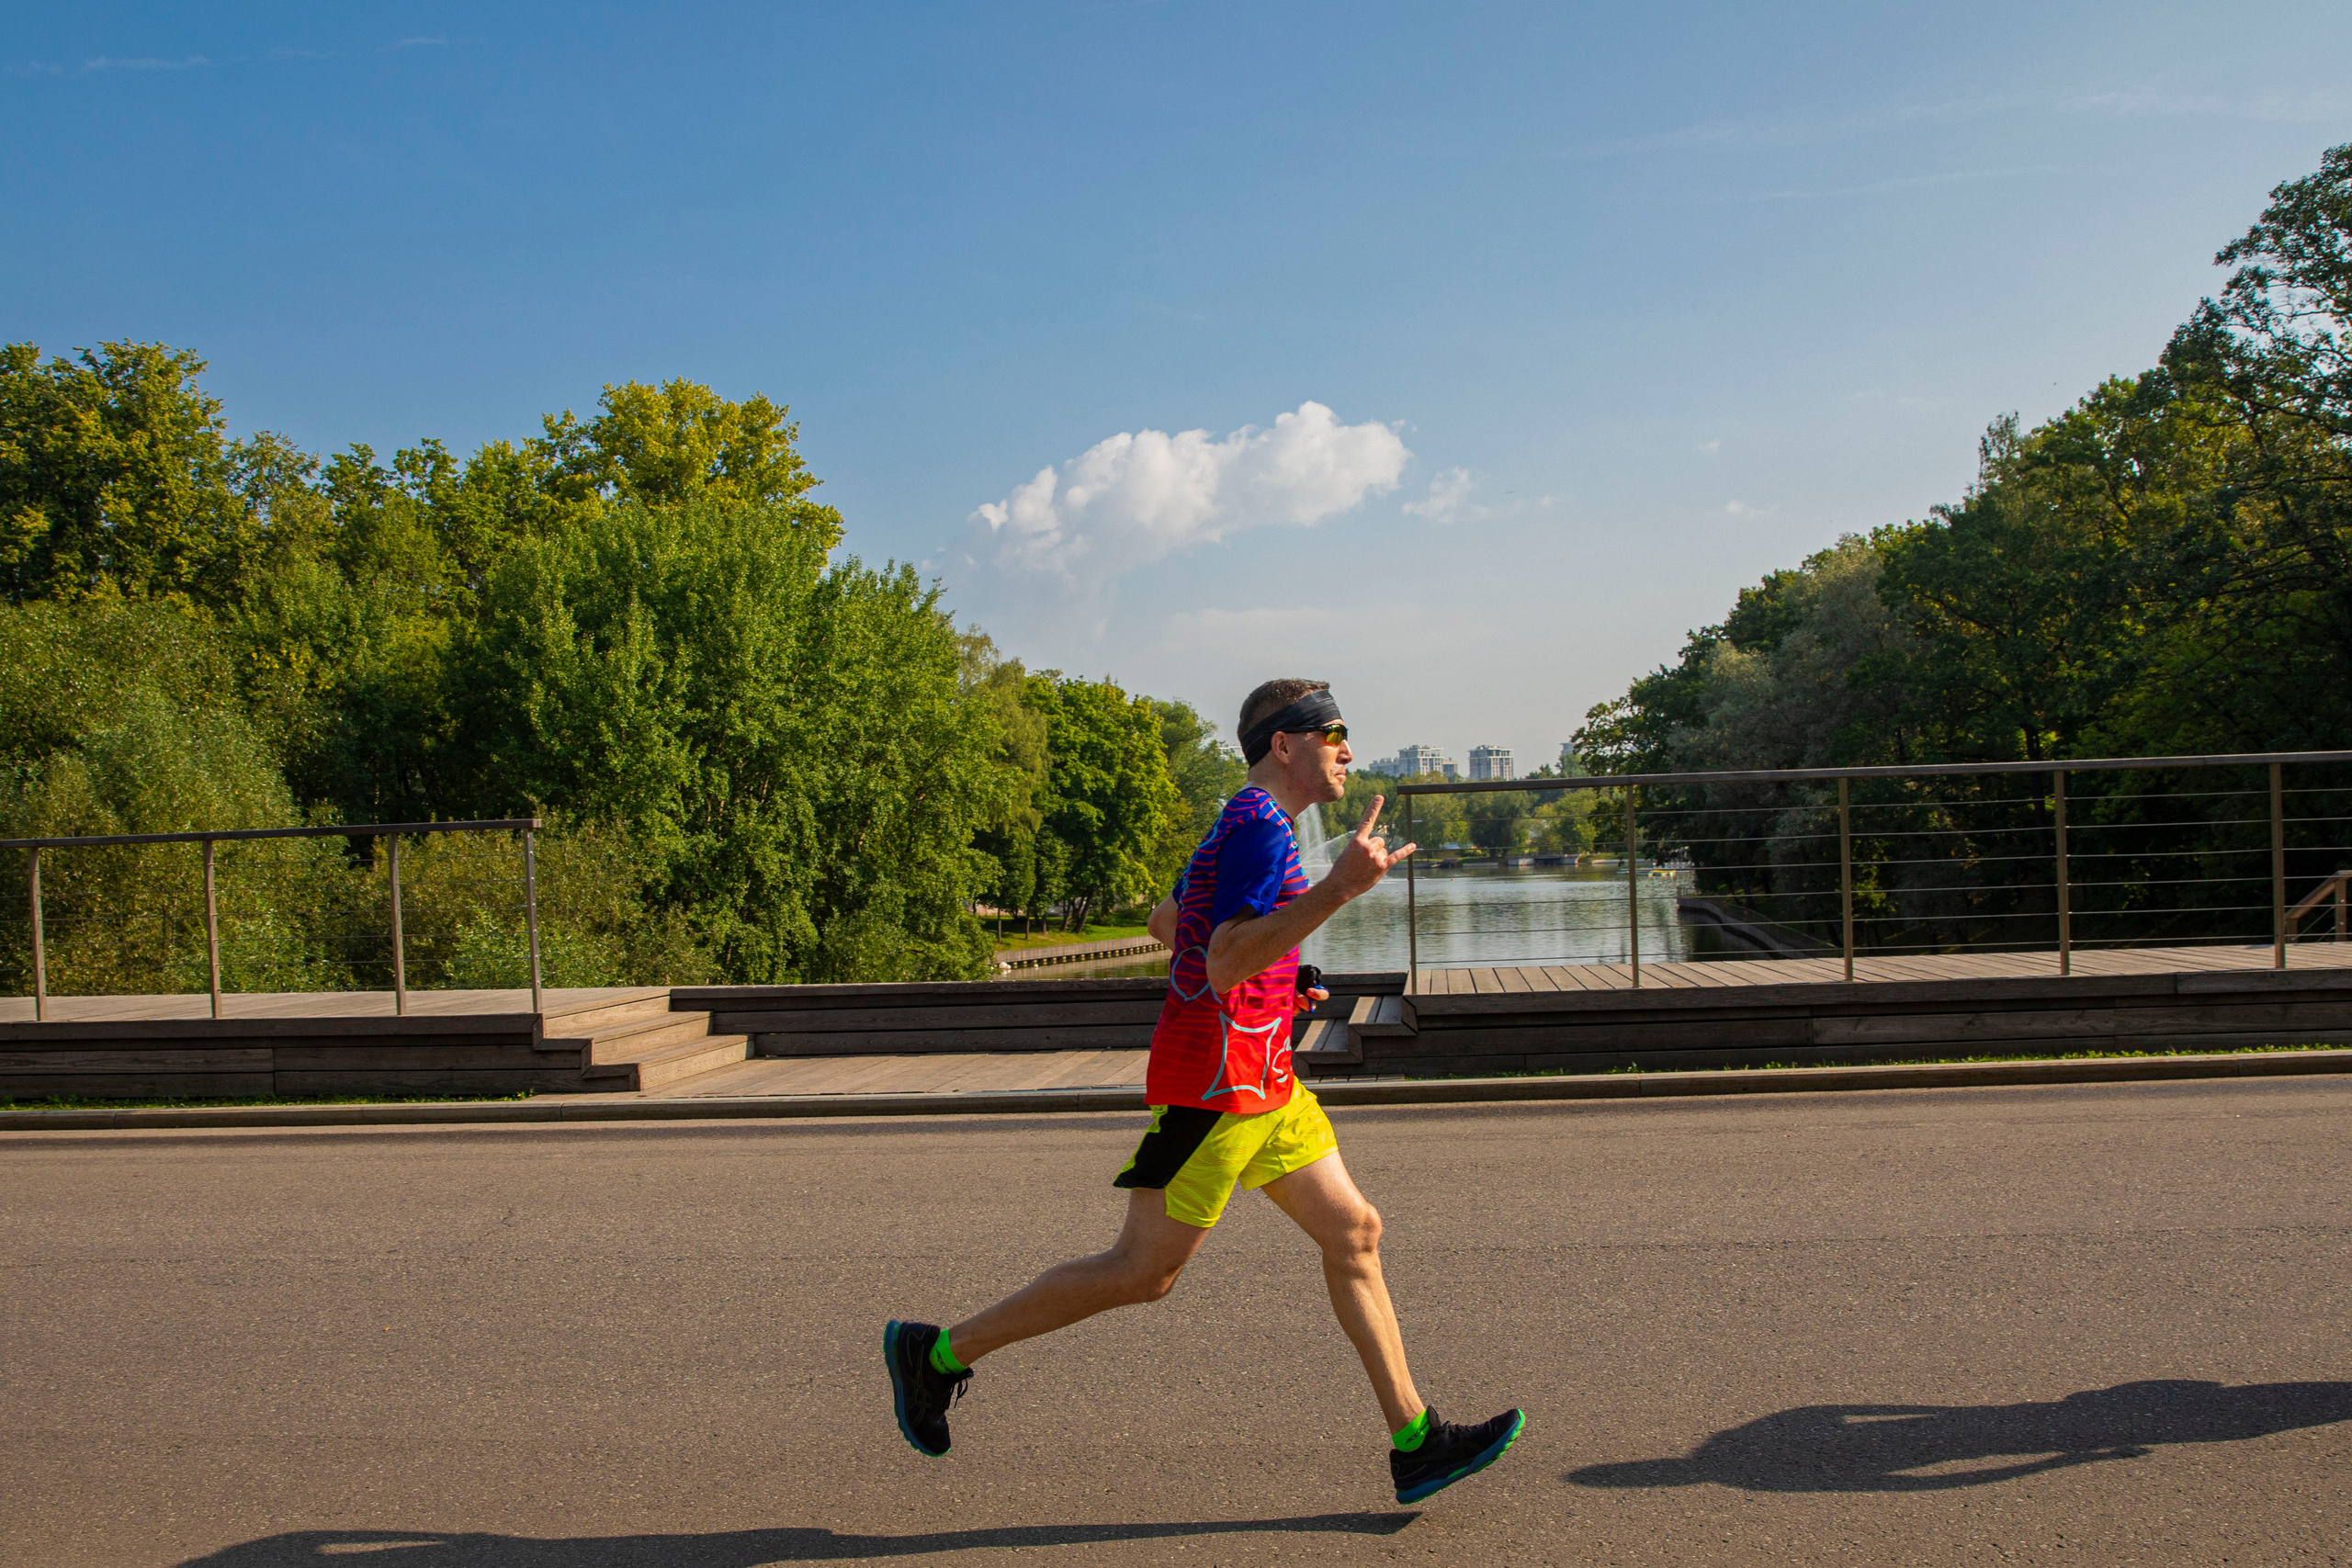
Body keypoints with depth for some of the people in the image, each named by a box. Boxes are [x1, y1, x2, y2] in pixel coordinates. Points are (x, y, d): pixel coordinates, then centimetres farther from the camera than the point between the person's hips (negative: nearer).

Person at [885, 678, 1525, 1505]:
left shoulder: (1247, 823, 15)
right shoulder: (1261, 826, -17)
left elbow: (1164, 922, 26)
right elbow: (1223, 968, -28)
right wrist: (1337, 888, -33)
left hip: (1263, 1080, 10)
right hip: (1215, 1080, -10)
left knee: (1354, 1232, 6)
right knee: (1144, 1272, -2)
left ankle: (1416, 1444, 11)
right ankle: (937, 1353, 10)